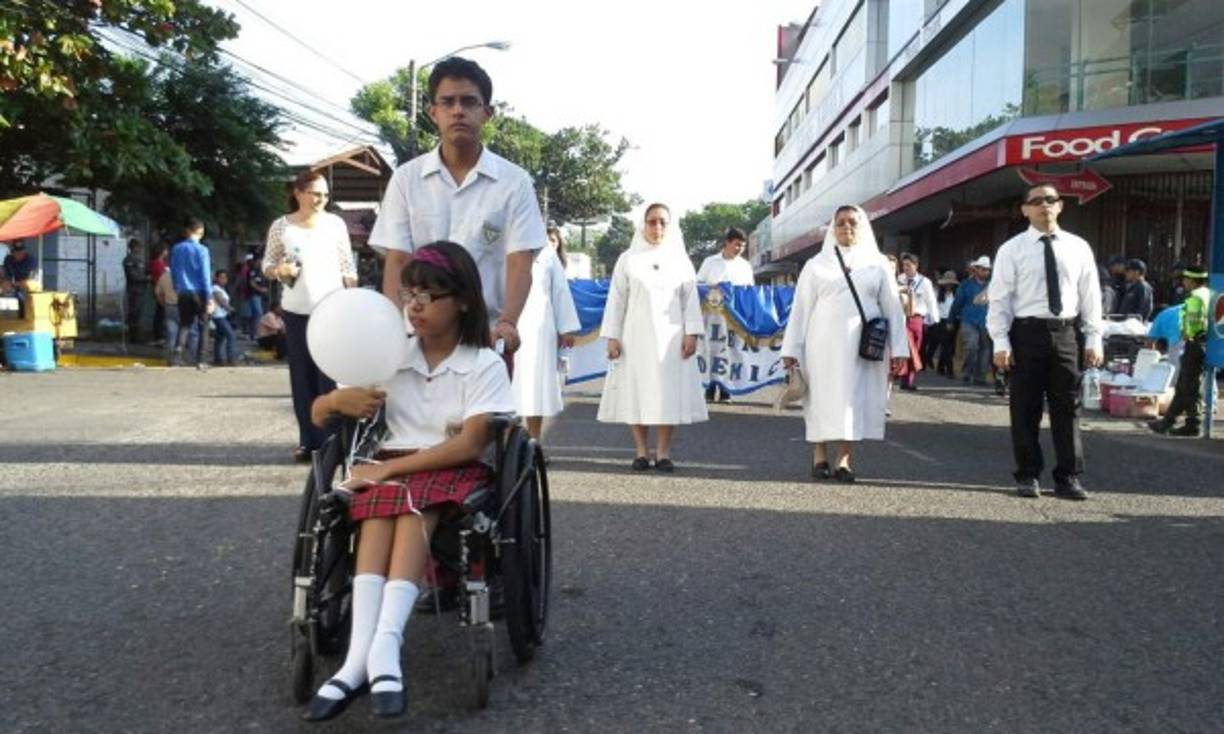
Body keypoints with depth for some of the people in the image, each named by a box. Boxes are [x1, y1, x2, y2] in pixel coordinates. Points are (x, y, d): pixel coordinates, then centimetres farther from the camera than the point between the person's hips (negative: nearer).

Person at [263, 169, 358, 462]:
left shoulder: (335, 223, 2)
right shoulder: (281, 226, 1)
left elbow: (348, 267, 6)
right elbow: (267, 264, 8)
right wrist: (279, 270, -15)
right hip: (296, 311, 1)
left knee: (330, 376, -2)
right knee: (302, 376, 5)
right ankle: (308, 440, 12)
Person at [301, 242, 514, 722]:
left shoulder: (484, 364, -4)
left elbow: (470, 444, -17)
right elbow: (318, 414, 10)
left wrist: (390, 468, -21)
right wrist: (339, 400, -15)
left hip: (455, 470, -3)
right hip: (392, 466, 3)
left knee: (413, 508, -35)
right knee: (380, 509, -32)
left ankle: (384, 646, -49)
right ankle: (363, 656, -45)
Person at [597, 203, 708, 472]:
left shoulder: (681, 260, 9)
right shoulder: (628, 259, 7)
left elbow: (690, 299, 6)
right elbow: (616, 299, 5)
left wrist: (691, 333, -5)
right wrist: (612, 336, -2)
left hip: (670, 336, 1)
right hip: (636, 336, 0)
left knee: (669, 393, -2)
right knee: (636, 392, -1)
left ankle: (663, 452, 4)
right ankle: (641, 451, 6)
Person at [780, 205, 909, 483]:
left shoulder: (878, 264, 10)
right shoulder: (816, 264, 7)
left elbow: (892, 308, 7)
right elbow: (801, 308, 4)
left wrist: (898, 348, 0)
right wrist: (791, 348, -1)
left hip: (863, 345, 1)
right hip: (824, 344, -1)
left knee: (855, 400, 0)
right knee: (824, 398, 1)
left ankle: (844, 459, 5)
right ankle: (819, 456, 11)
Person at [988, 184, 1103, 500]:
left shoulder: (1078, 248, 9)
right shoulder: (1012, 249, 0)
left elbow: (1090, 296, 10)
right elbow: (1000, 298, -3)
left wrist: (1093, 339, 3)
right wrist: (1000, 342, -10)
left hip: (1065, 333, 2)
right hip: (1027, 333, -2)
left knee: (1067, 407, 5)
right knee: (1026, 408, 4)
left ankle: (1068, 478, 14)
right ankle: (1028, 476, 15)